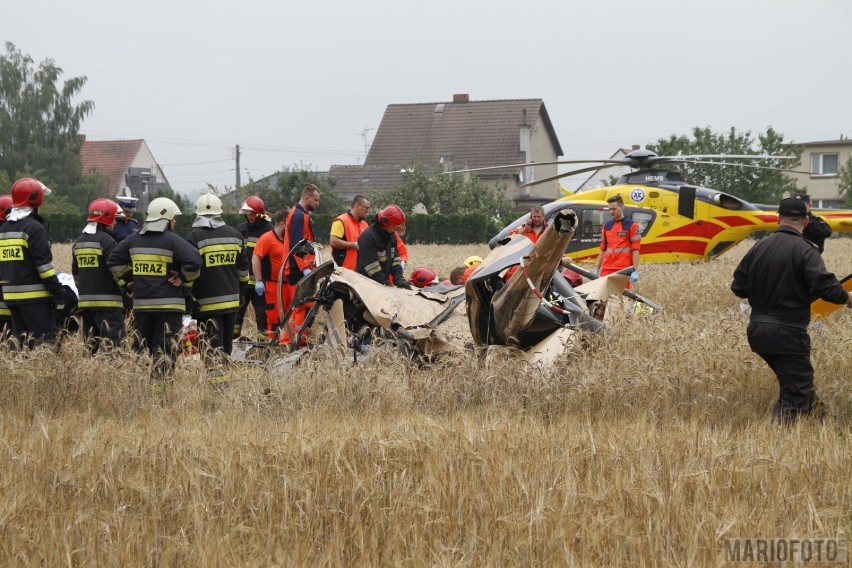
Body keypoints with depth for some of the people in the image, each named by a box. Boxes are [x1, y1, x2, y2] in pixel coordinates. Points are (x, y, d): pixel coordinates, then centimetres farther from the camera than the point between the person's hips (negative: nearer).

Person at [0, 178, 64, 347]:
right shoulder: (34, 228, -11)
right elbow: (44, 263, -15)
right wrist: (57, 292, -12)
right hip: (34, 296, -8)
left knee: (22, 342, 13)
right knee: (44, 341, -9)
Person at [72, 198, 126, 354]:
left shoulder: (79, 242, 15)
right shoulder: (106, 240, -11)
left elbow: (75, 272, 22)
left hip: (85, 300, 8)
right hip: (108, 301, -8)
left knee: (92, 344, 13)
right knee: (111, 342, -11)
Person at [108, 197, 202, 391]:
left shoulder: (133, 239, 9)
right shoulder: (172, 240, -9)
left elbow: (114, 262, 15)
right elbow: (193, 261, -21)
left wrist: (127, 281, 19)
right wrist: (184, 278, -5)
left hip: (141, 305, 5)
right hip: (169, 304, -5)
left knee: (139, 350, 14)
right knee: (165, 351, -2)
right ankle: (157, 389, -7)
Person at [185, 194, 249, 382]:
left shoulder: (194, 237, -10)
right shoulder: (235, 235, 8)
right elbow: (243, 268, 16)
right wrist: (241, 287, 29)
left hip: (207, 302, -5)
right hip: (231, 300, 5)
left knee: (213, 346, -5)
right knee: (226, 343, 15)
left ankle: (217, 377, -13)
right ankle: (222, 368, 18)